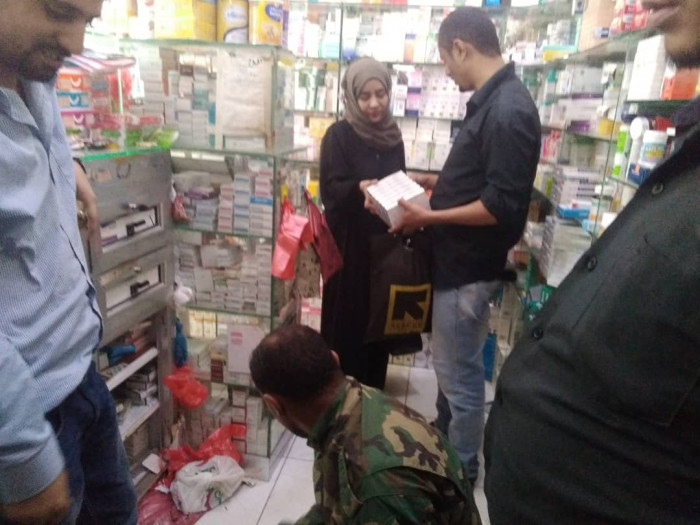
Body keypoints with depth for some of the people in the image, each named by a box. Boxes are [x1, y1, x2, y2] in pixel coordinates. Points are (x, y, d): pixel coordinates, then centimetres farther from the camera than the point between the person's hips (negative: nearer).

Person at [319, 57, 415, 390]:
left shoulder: (393, 135, 10)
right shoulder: (338, 136, -7)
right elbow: (330, 189, -16)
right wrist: (359, 188, -32)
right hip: (349, 244, -5)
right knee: (347, 319, 1)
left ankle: (373, 392, 29)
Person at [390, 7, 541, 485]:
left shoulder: (508, 110, -21)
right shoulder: (493, 102, 10)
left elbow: (502, 206, -25)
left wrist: (428, 217, -20)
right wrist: (426, 181, 15)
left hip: (469, 267, -10)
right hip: (458, 259, 10)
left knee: (461, 373, 6)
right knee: (450, 365, 24)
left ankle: (462, 468, 28)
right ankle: (442, 443, 44)